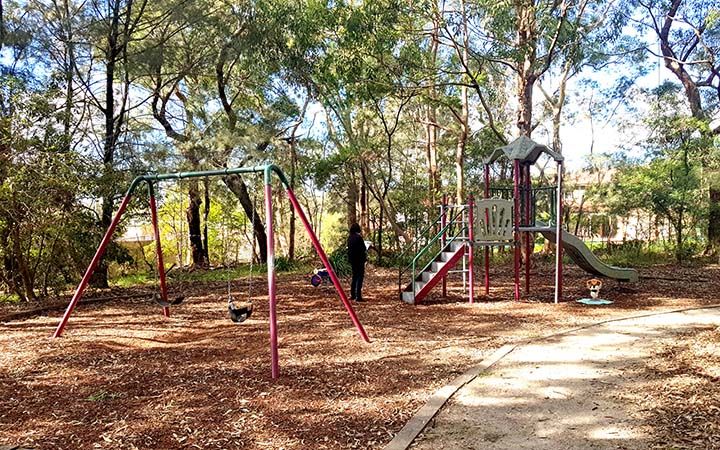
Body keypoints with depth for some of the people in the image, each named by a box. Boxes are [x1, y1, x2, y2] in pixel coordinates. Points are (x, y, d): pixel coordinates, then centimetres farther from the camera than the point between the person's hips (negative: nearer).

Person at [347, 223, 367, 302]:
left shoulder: (349, 238, 6)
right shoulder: (358, 237, -15)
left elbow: (349, 248, 11)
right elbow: (363, 249, -14)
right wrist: (365, 257, 1)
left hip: (352, 259, 7)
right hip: (359, 259, -7)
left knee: (354, 276, 18)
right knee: (360, 277, -3)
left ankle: (352, 295, 21)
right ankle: (358, 296, -7)